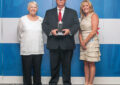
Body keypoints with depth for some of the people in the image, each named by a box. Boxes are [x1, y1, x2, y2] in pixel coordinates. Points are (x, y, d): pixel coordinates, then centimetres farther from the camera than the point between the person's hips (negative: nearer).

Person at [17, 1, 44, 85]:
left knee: (37, 70, 9)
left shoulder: (41, 20, 4)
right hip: (26, 50, -1)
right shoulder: (23, 19, 0)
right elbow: (20, 34, 8)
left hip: (38, 50, 2)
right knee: (27, 71, 5)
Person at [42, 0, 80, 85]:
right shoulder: (49, 12, 14)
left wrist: (69, 30, -16)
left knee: (67, 65, 6)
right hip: (53, 44, 1)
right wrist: (51, 31, -14)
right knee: (54, 65, 6)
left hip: (67, 44, 0)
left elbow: (77, 24, 3)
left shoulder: (73, 12, 13)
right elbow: (44, 25, 5)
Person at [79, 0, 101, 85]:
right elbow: (80, 31, 12)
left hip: (91, 42, -6)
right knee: (85, 63, 7)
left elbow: (94, 31, -13)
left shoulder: (93, 15, -5)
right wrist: (81, 42, -4)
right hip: (83, 42, 6)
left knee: (91, 64, -2)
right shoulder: (83, 18, 15)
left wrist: (85, 41, -12)